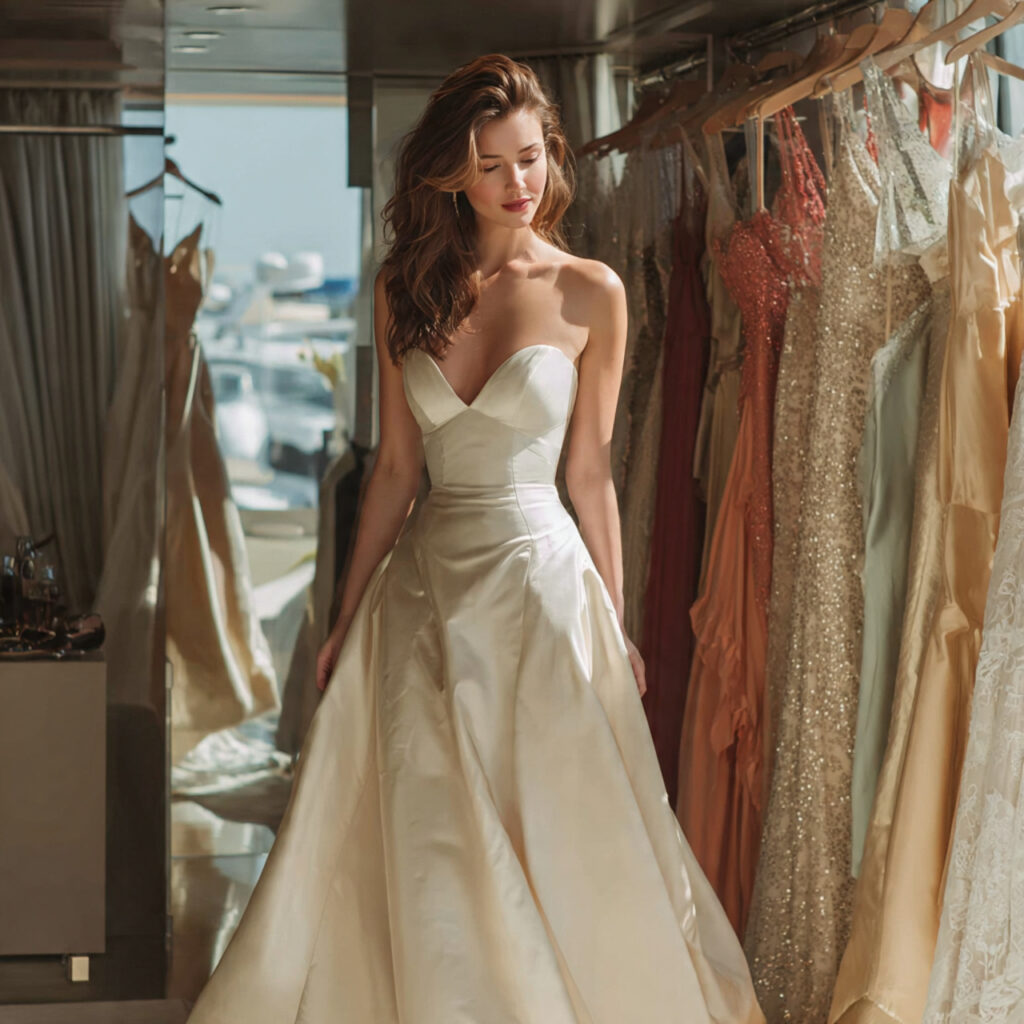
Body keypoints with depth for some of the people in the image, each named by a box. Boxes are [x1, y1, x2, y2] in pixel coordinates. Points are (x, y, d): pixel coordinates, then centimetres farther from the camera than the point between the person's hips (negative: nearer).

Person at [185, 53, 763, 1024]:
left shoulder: (589, 294, -4)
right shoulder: (406, 288, 3)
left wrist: (615, 625, 3)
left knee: (559, 844, 4)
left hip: (539, 578, -3)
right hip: (426, 581, 3)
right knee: (425, 847, 7)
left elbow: (590, 473, 1)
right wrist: (348, 614, 8)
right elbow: (395, 466, 7)